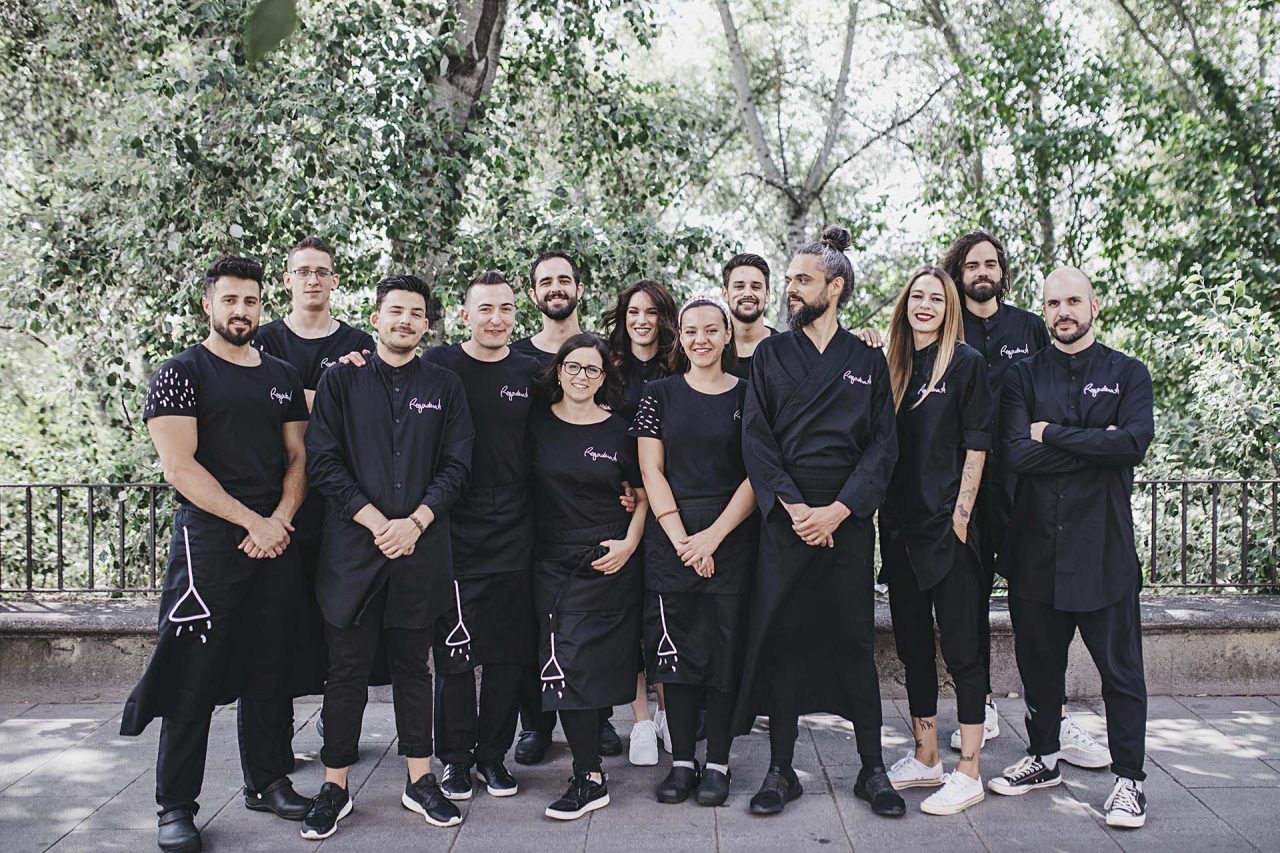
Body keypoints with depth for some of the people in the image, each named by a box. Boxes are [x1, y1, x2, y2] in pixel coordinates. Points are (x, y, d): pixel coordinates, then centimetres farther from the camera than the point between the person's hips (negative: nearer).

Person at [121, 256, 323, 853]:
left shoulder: (282, 376, 13)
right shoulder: (182, 373, -2)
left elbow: (298, 457, 12)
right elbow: (180, 467, -11)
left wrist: (281, 520, -5)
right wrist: (252, 522, -14)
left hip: (275, 537, 5)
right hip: (208, 537, -5)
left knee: (271, 668, 11)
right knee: (195, 674, -1)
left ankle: (267, 781, 25)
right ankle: (176, 805, 11)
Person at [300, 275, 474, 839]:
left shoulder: (444, 386, 9)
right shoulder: (341, 381, 5)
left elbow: (455, 465, 4)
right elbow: (322, 461, -3)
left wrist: (414, 523, -9)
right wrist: (376, 522, -10)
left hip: (421, 548, 1)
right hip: (352, 547, -1)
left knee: (413, 664, 11)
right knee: (347, 669, 5)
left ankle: (419, 781, 21)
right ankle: (335, 787, 17)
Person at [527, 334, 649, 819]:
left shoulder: (619, 430, 2)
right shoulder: (537, 425, 4)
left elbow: (643, 496, 9)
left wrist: (629, 543, -4)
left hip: (608, 562, -1)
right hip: (554, 563, 1)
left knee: (595, 663, -4)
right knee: (565, 664, -3)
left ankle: (588, 777, 6)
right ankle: (591, 778, 7)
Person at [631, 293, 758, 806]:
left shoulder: (746, 395, 4)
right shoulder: (661, 394, 7)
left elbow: (756, 476, -1)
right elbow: (651, 470, 2)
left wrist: (714, 535, -11)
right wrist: (680, 537, -8)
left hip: (732, 533, -1)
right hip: (670, 533, 1)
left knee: (726, 647, 1)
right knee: (676, 647, 3)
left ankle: (717, 763, 12)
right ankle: (681, 760, 15)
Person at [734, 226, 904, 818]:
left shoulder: (867, 361, 8)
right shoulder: (771, 355, 8)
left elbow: (883, 445, 2)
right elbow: (756, 440, 0)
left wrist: (839, 509, -10)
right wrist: (794, 507, -11)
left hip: (848, 520, 0)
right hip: (784, 520, 0)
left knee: (855, 640, 5)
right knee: (780, 638, 3)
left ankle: (872, 769, 18)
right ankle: (781, 770, 14)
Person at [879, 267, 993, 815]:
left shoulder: (966, 363, -3)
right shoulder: (894, 367, 12)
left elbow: (976, 445, -8)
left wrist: (961, 517, -12)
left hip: (947, 524, -6)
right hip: (901, 524, 6)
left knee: (961, 646, -1)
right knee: (912, 643, 12)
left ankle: (968, 774, 7)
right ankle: (925, 759, 24)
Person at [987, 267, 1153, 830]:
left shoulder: (1127, 374, 4)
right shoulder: (1024, 377, 7)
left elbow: (1136, 441, -15)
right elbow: (1018, 454, -9)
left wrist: (1051, 434, -11)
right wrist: (1095, 445, -11)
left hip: (1103, 543, -2)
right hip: (1036, 545, 2)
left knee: (1120, 666, 4)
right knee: (1038, 659, 14)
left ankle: (1129, 779, 17)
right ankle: (1044, 758, 32)